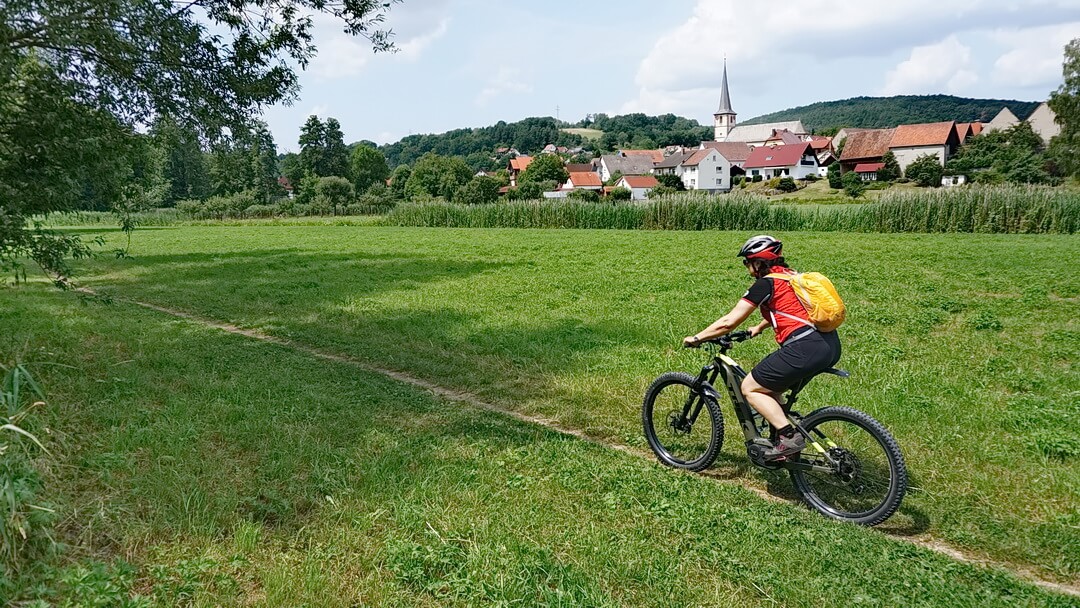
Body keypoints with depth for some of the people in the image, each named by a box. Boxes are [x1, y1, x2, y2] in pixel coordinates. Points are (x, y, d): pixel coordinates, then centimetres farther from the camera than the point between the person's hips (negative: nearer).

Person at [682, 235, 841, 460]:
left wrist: (696, 338, 6)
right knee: (770, 385, 25)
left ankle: (789, 436, -3)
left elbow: (728, 322, -5)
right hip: (830, 346, 9)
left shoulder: (765, 283, -4)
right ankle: (781, 440, 22)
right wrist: (758, 328, 52)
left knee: (750, 388, 4)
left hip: (805, 348, -9)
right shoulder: (791, 276, 20)